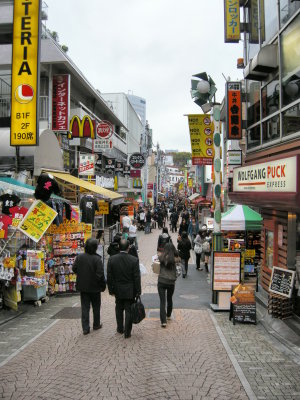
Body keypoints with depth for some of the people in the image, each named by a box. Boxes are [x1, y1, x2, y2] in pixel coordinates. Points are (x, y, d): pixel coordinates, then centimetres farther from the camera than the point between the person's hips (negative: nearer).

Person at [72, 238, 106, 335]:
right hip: (94, 287, -3)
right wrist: (103, 285, -5)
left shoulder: (79, 257, -6)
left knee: (85, 307, 9)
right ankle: (96, 325, 28)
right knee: (96, 306, 16)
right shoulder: (97, 259, -19)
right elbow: (100, 274, -19)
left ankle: (85, 328, 7)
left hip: (83, 286, 3)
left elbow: (74, 269, 2)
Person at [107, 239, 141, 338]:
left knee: (119, 309, 20)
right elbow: (137, 277, -10)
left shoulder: (111, 259, -8)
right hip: (130, 290, -2)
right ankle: (127, 332, 11)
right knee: (129, 311, 6)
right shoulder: (134, 260, -14)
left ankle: (120, 328, 32)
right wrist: (138, 291, -1)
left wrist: (111, 290, 8)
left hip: (118, 290, 2)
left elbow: (109, 277, -2)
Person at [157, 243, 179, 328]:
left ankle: (163, 321, -9)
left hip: (161, 281, -1)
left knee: (162, 301, 0)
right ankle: (168, 315, 42)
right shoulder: (174, 259, -6)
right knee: (169, 299, 23)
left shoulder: (161, 257, -4)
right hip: (171, 282, 1)